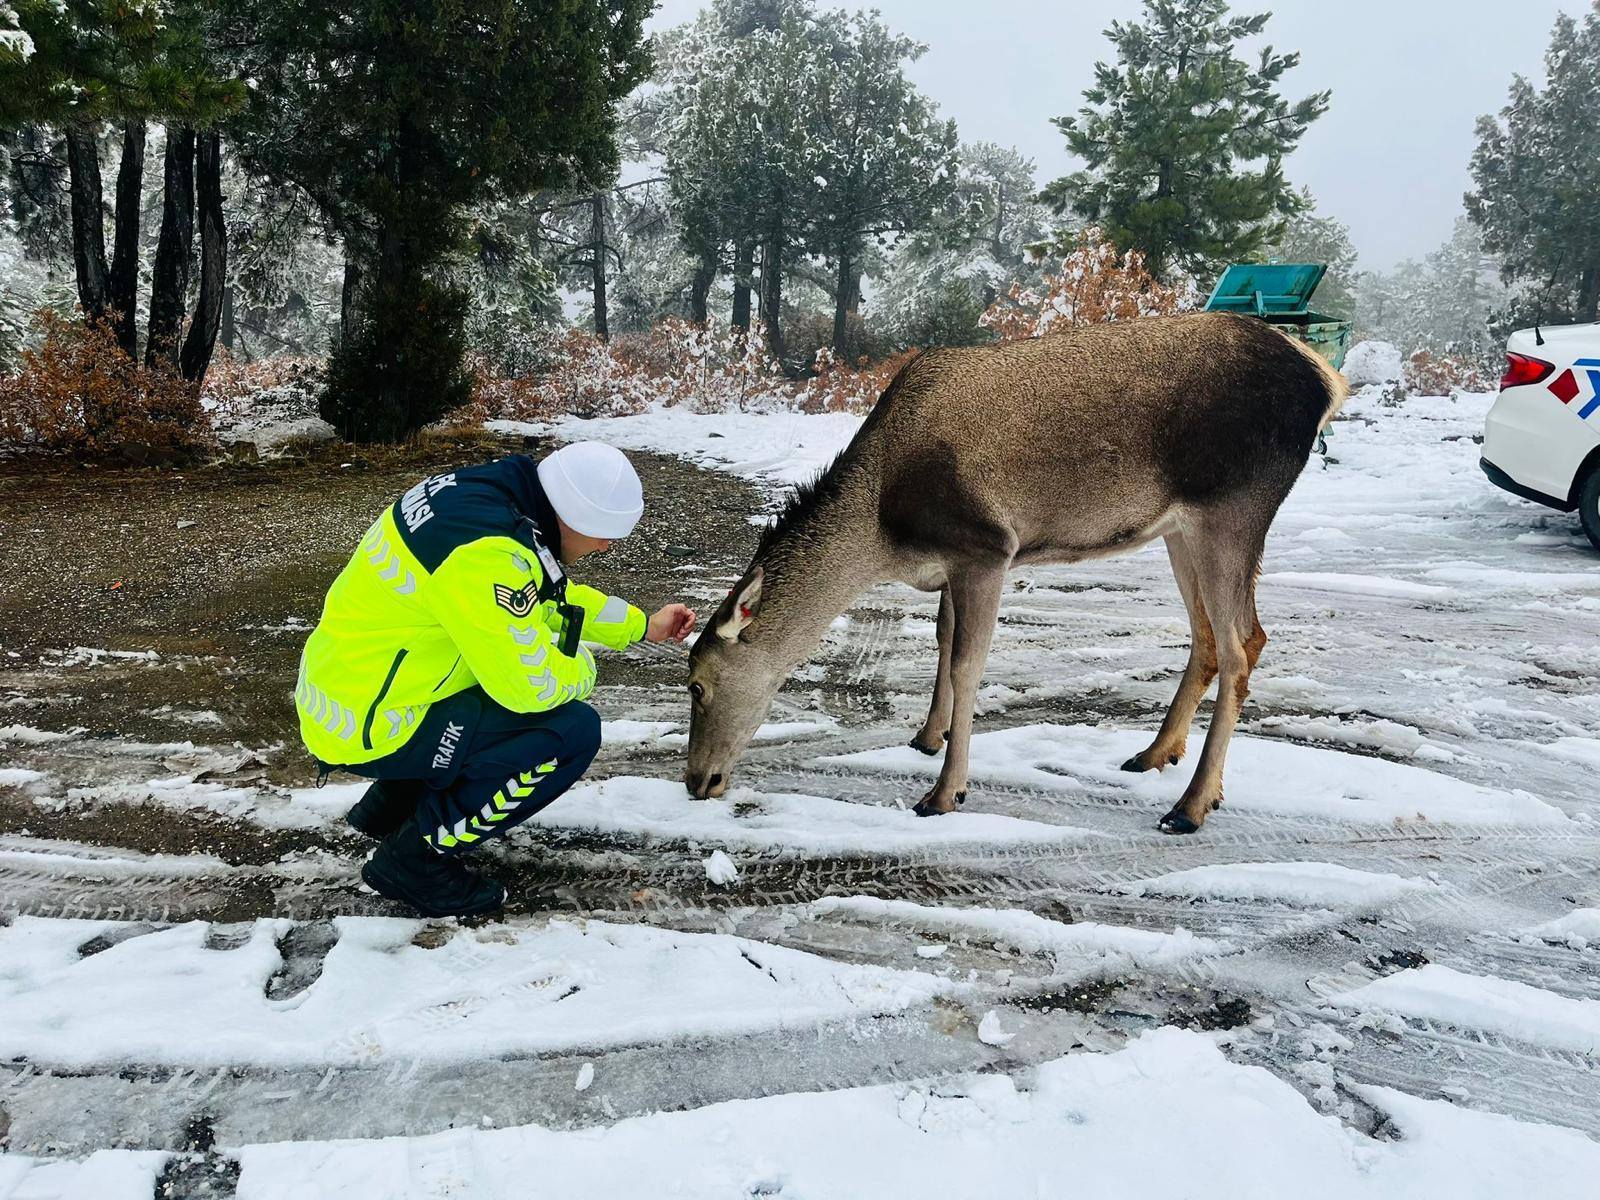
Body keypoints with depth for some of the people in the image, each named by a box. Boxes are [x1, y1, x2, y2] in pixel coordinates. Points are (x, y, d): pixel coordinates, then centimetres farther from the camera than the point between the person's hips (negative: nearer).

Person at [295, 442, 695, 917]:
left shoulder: (489, 491, 1)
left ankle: (390, 803, 23)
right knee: (573, 730, -14)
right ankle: (419, 857, -2)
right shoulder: (486, 553, -29)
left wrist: (643, 626, 18)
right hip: (365, 729, -10)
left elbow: (551, 595, 17)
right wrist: (582, 668, -4)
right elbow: (532, 684, -25)